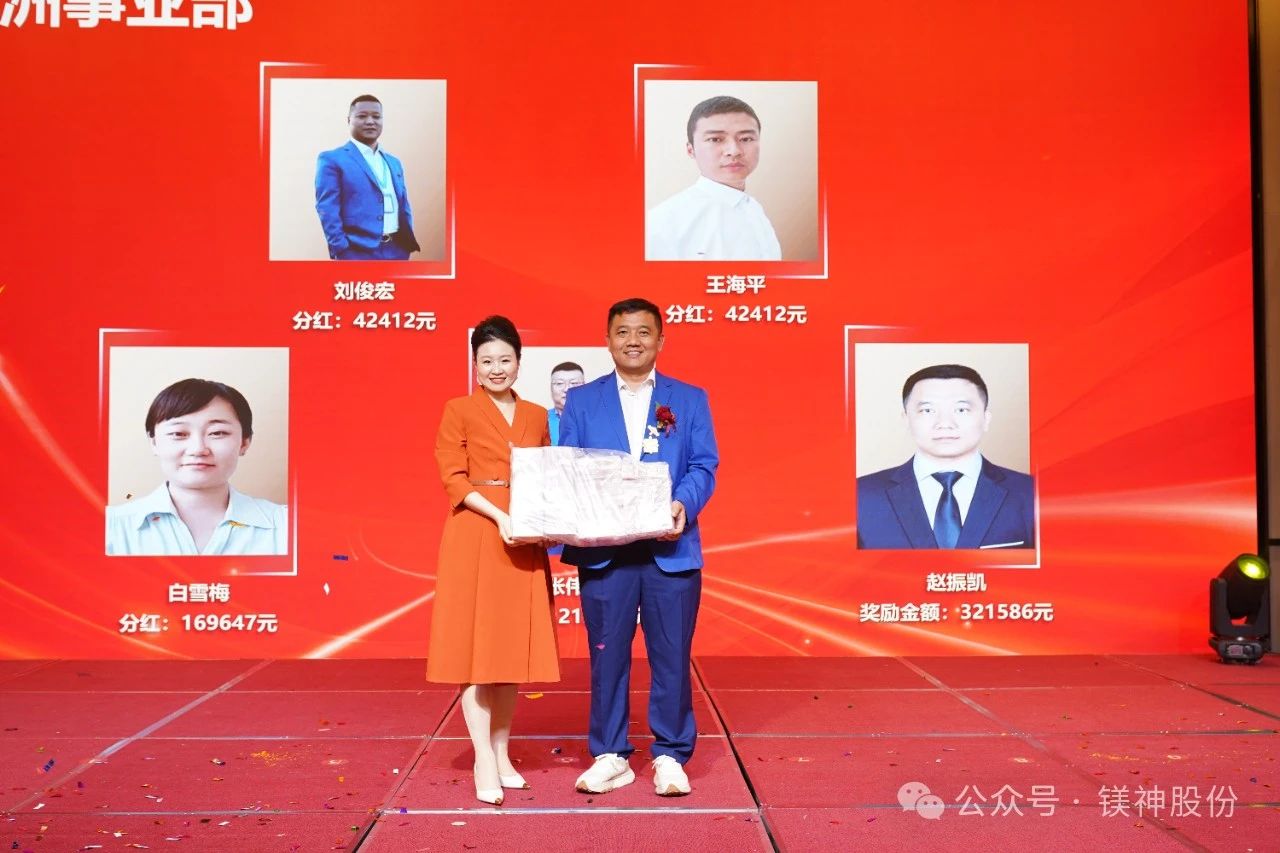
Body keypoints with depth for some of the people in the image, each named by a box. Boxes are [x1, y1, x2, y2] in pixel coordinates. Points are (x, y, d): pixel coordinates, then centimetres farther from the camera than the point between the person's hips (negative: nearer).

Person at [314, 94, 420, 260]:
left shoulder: (394, 163, 21)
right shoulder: (332, 160, 1)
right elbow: (327, 211, -7)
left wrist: (408, 244, 10)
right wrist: (341, 252, -15)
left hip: (397, 252, 6)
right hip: (359, 254, -6)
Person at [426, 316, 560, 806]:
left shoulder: (537, 416, 13)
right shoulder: (459, 411, 1)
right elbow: (453, 479, -6)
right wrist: (499, 516, -18)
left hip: (525, 541, 4)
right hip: (475, 537, -4)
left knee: (514, 646, 8)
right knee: (476, 645, -3)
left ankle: (502, 752, 19)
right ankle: (484, 760, 3)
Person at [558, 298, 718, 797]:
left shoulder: (690, 400, 10)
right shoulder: (581, 401, 11)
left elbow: (704, 467, 2)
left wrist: (683, 505, -17)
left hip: (671, 549, 0)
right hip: (602, 550, 1)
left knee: (671, 656, 5)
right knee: (606, 655, 7)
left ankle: (670, 756, 19)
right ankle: (610, 756, 20)